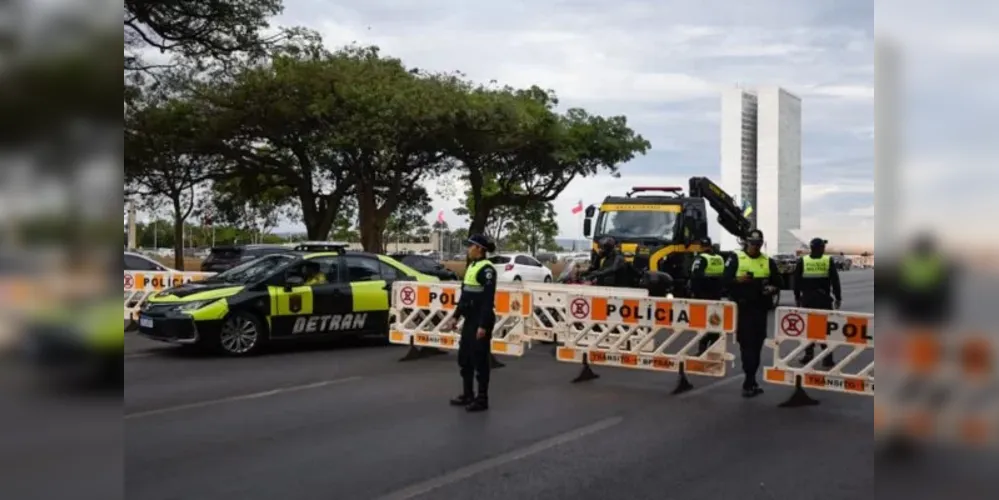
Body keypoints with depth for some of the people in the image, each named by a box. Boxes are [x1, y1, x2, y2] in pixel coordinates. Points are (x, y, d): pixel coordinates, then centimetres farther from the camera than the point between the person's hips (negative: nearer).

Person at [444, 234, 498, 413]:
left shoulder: (486, 269, -16)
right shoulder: (471, 266, 13)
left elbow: (488, 299, -20)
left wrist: (483, 325, -23)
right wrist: (456, 317, 18)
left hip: (481, 321, -10)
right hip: (469, 320, 10)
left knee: (480, 360, -2)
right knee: (464, 357, 14)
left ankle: (482, 399, 7)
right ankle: (467, 395, 25)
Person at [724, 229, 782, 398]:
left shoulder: (768, 262, 10)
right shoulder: (736, 259, 0)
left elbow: (777, 283, 15)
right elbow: (725, 281, -2)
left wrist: (772, 289, -7)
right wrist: (737, 280, -22)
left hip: (761, 308, 4)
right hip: (742, 308, -4)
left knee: (757, 344, 8)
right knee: (747, 343, -8)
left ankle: (750, 381, 19)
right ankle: (750, 381, -8)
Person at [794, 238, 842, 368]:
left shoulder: (802, 260, -1)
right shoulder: (828, 261, -3)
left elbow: (796, 281, 2)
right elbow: (835, 281, -2)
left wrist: (797, 297, 10)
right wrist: (838, 298, 5)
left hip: (807, 299, 1)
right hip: (824, 299, -1)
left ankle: (808, 355, 10)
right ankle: (827, 359, 2)